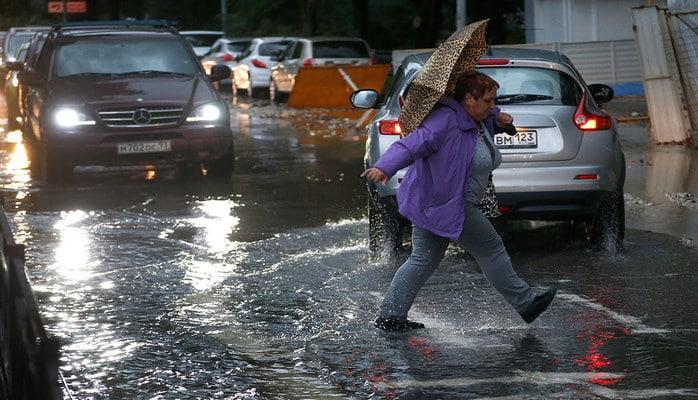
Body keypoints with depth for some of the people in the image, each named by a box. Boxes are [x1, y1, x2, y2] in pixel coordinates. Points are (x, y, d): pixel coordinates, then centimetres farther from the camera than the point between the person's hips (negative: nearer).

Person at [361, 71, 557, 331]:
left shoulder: (477, 121, 10)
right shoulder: (447, 121, -21)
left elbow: (490, 119, 34)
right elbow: (412, 144, -31)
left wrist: (499, 121, 9)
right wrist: (385, 167, -46)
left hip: (431, 203, 11)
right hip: (444, 204, -11)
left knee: (423, 260, 12)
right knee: (491, 250, 0)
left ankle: (390, 316, 12)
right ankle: (526, 304, 11)